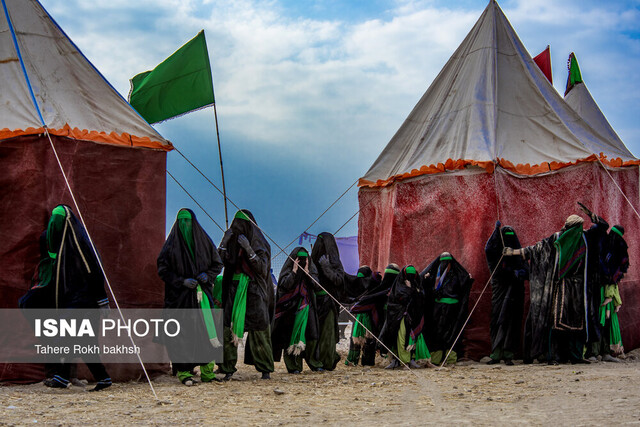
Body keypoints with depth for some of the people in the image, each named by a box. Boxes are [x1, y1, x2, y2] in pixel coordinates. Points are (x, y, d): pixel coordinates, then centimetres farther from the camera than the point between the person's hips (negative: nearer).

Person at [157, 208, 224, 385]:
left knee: (205, 329, -3)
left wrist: (207, 275, -5)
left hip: (201, 292, 2)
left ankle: (207, 371, 2)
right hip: (179, 296, -2)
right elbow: (163, 269, 0)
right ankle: (184, 372, -1)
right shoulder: (171, 243, 2)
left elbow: (217, 264, 14)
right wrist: (182, 281, -12)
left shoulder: (203, 241, 9)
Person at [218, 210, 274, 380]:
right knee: (229, 327, -6)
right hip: (235, 289, 3)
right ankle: (228, 367, -1)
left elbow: (262, 267, -11)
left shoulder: (260, 244, 1)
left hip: (254, 291, -3)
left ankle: (265, 369, 6)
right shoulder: (233, 242, 13)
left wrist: (249, 249, -22)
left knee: (258, 331, -4)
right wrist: (224, 242, -8)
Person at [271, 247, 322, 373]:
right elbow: (284, 285, -15)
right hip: (290, 307, -3)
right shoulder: (288, 269, -1)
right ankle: (294, 366, -5)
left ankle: (314, 363, 5)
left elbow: (315, 285, -3)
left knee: (309, 334, -2)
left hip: (306, 306, 3)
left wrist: (307, 271, -10)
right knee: (291, 334, -7)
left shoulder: (311, 268, 8)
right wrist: (294, 271, -17)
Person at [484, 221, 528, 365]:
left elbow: (526, 269, 4)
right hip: (499, 288, 0)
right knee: (497, 319, -3)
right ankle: (496, 354, 0)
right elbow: (488, 250, -16)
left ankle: (508, 354, -4)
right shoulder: (496, 252, 6)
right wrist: (496, 231, -16)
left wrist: (522, 272, -20)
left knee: (511, 320, -4)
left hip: (514, 290, 0)